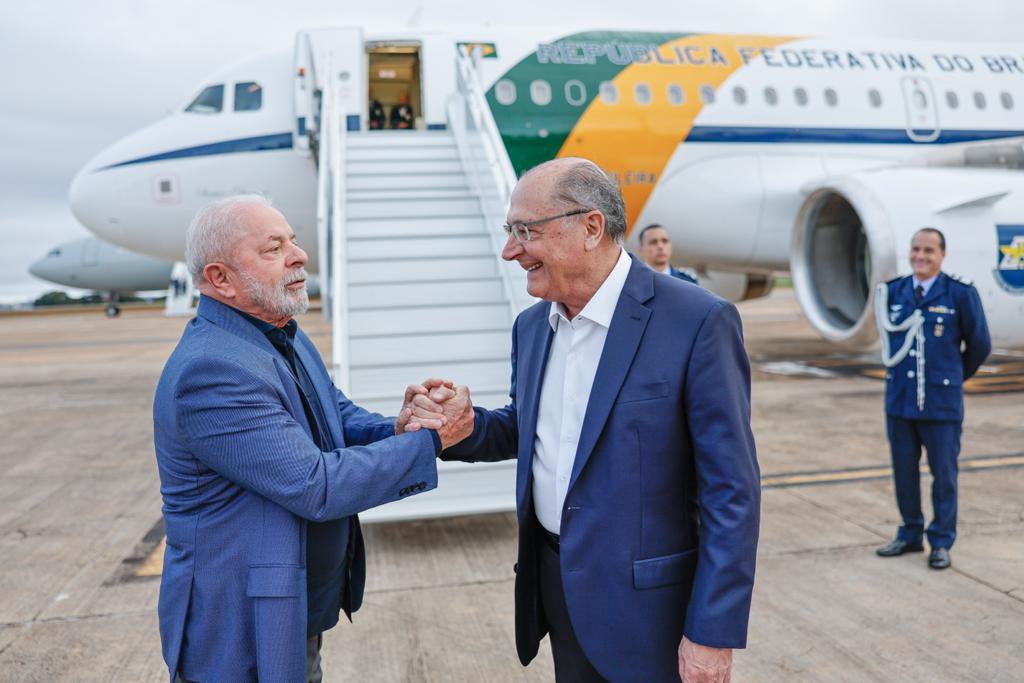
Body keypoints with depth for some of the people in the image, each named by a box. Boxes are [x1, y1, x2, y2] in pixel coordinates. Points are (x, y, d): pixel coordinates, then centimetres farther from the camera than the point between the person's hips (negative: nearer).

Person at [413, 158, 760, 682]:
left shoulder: (697, 322, -18)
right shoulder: (532, 325, 3)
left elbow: (731, 491, -16)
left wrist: (712, 634, -16)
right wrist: (466, 426, -5)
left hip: (644, 602, -6)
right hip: (554, 581, 6)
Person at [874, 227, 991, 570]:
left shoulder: (960, 294, -7)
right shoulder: (892, 292, 4)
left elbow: (979, 345, 4)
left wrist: (954, 376, 14)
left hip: (942, 403, -3)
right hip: (899, 400, 3)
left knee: (944, 474, 6)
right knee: (904, 472, 12)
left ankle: (941, 542, 21)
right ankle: (910, 535, 28)